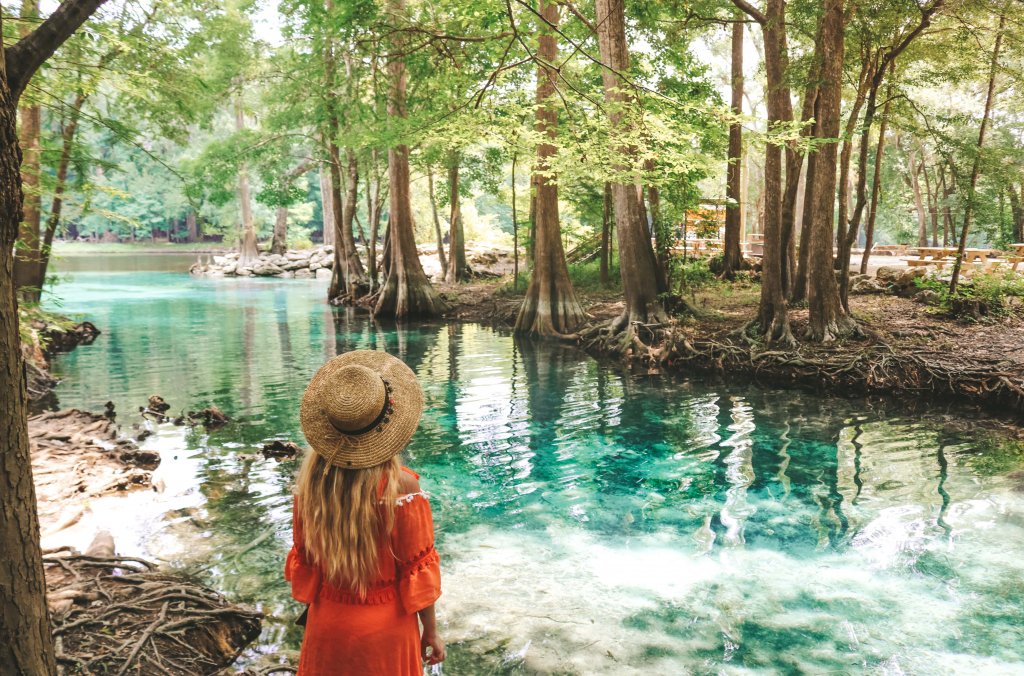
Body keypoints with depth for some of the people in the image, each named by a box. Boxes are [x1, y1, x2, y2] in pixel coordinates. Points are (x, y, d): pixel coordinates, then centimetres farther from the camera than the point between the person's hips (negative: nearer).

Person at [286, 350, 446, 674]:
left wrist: (317, 610, 16)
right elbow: (417, 570, -15)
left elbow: (303, 560, 0)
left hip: (327, 622, 3)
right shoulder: (401, 487, -23)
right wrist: (431, 630, -2)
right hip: (384, 624, -3)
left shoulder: (311, 479, -12)